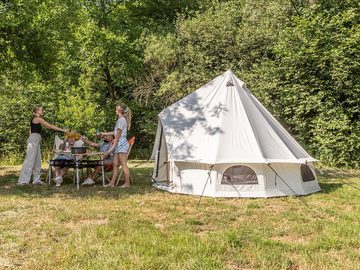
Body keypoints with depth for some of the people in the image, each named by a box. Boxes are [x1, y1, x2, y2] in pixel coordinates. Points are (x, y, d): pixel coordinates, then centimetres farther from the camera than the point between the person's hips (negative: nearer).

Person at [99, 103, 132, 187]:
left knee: (124, 164, -7)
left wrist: (113, 146, -14)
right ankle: (112, 183, 8)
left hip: (121, 143, -10)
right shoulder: (121, 119, 19)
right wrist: (104, 133, 29)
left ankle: (127, 183, -3)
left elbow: (118, 135, -14)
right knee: (115, 164, 7)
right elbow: (115, 132, 23)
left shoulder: (121, 120, -10)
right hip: (119, 144, 10)